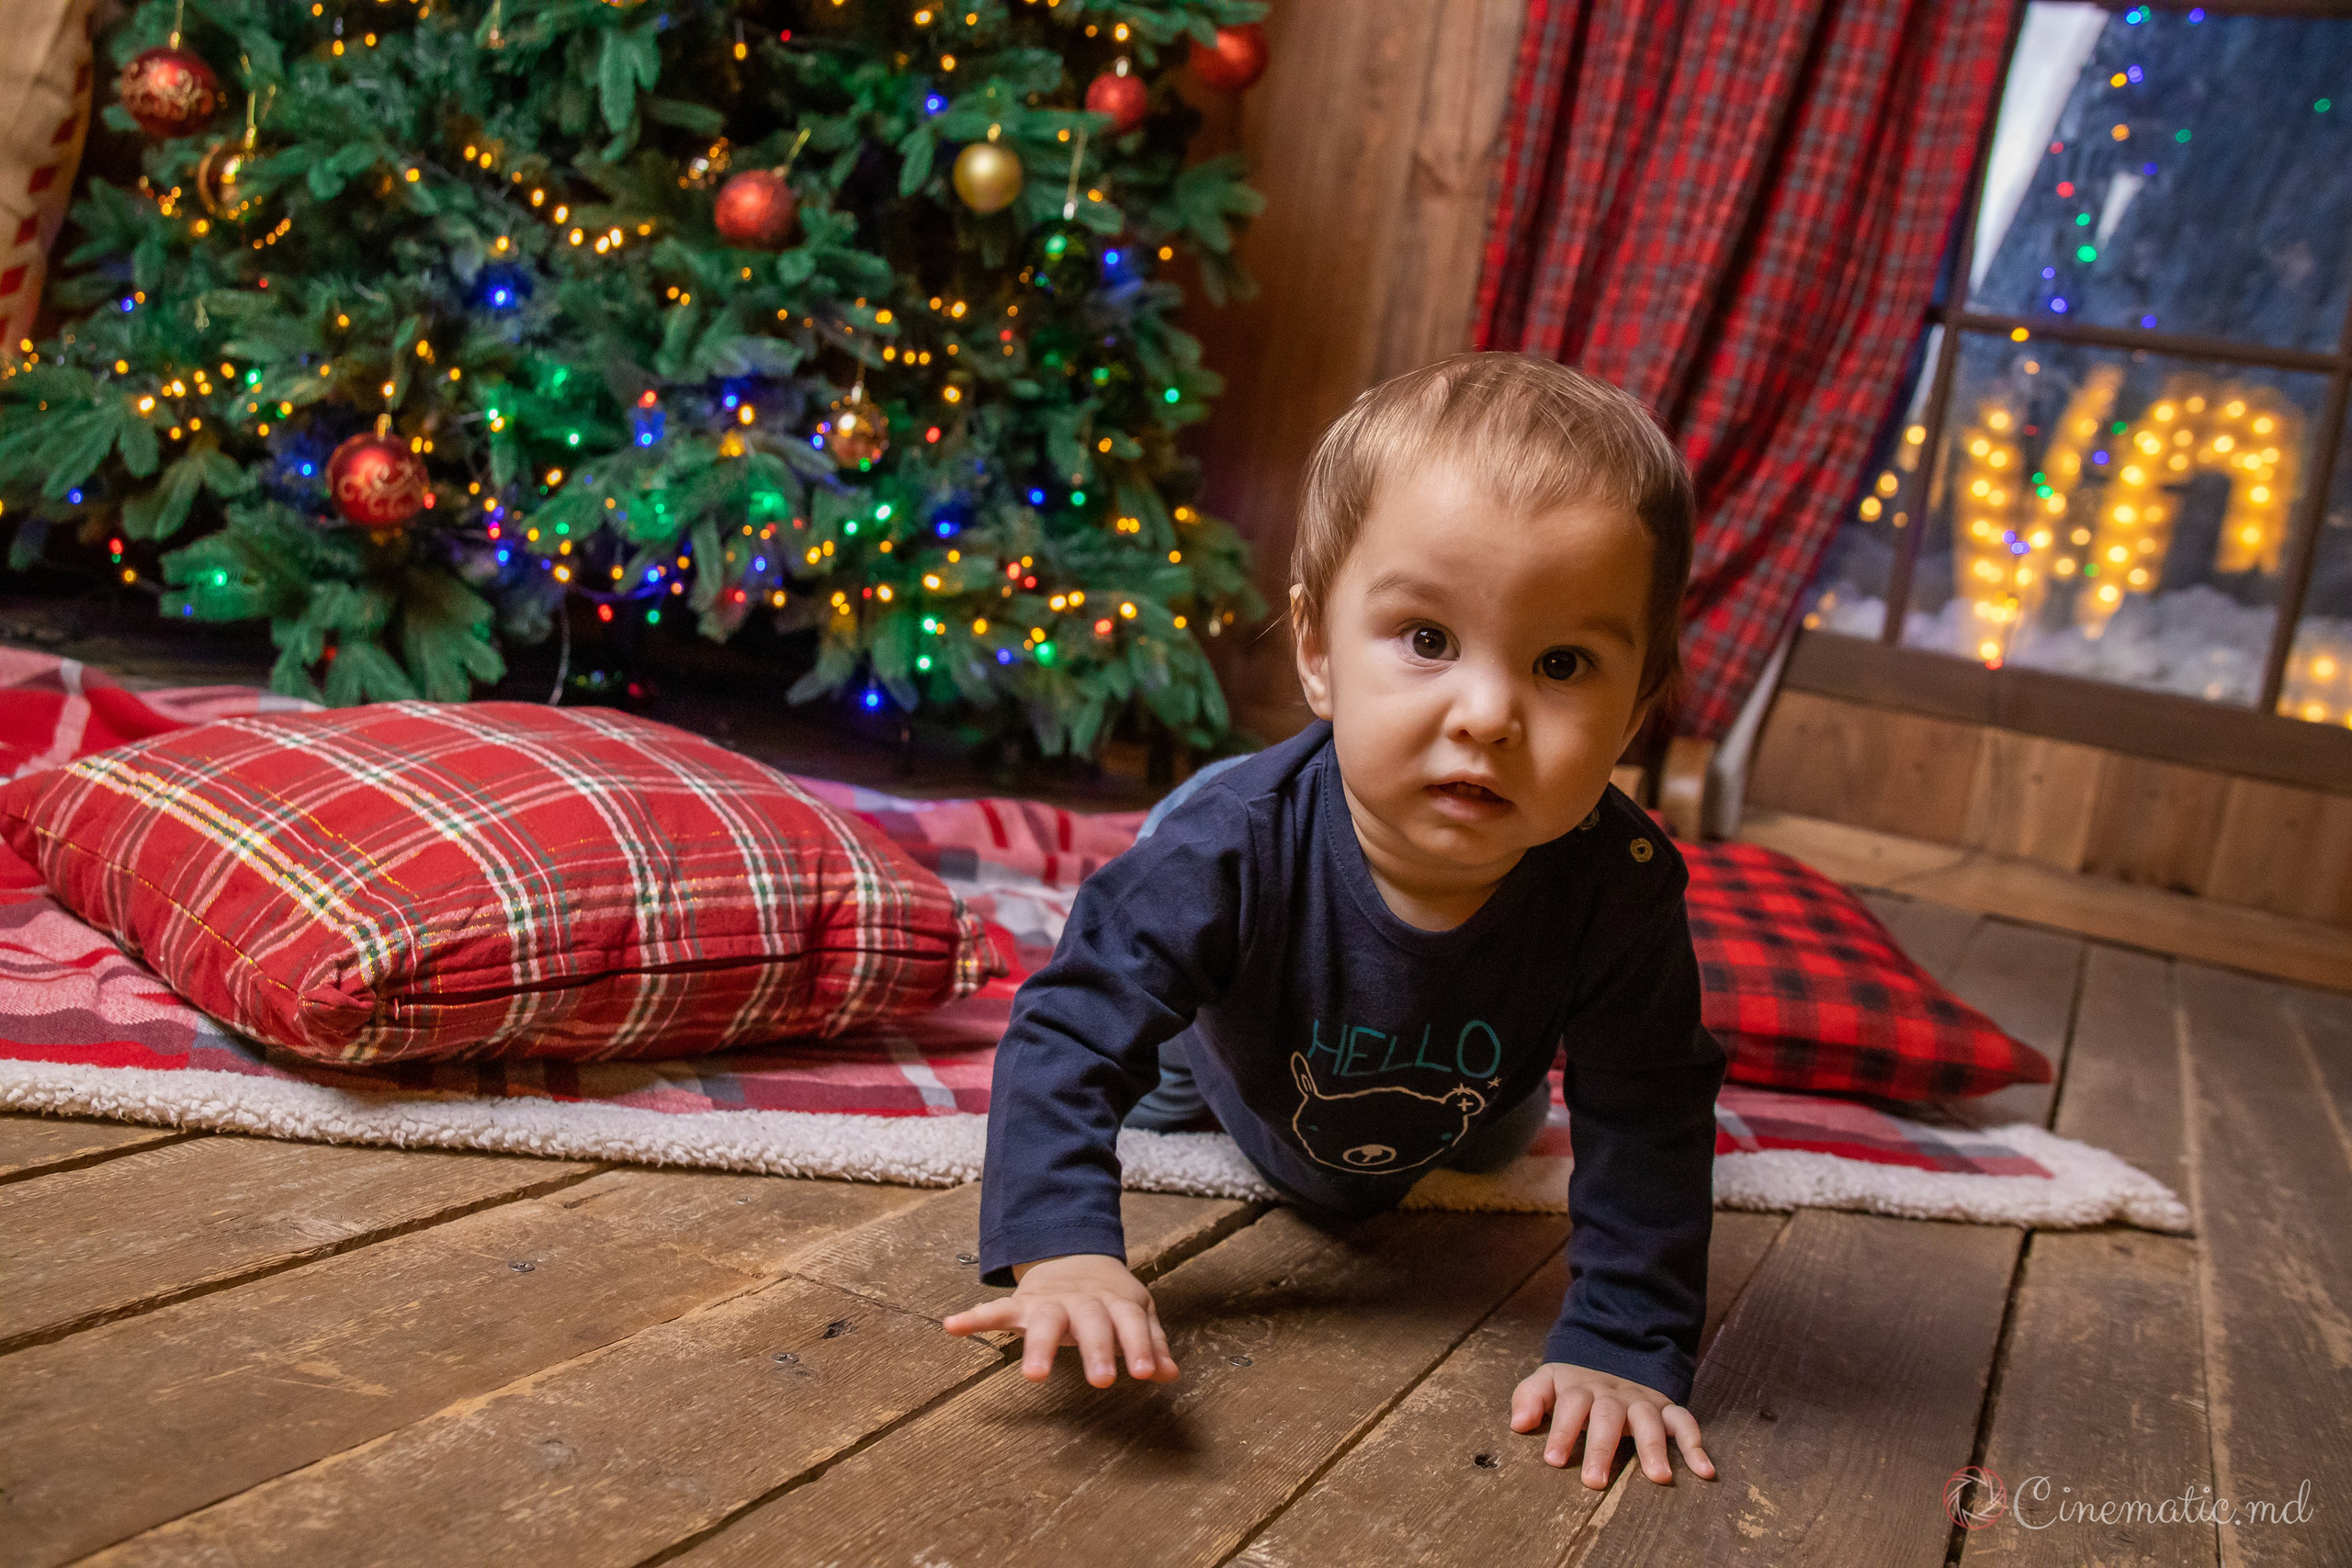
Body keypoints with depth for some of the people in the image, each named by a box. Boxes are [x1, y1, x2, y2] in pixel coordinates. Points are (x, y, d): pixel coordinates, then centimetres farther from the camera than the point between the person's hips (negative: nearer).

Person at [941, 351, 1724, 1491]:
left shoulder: (1618, 889, -44)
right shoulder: (1239, 849, -48)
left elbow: (1648, 1120, -33)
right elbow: (1069, 1031, -44)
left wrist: (1623, 1345, -40)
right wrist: (1065, 1252, -57)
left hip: (1445, 1134, 3)